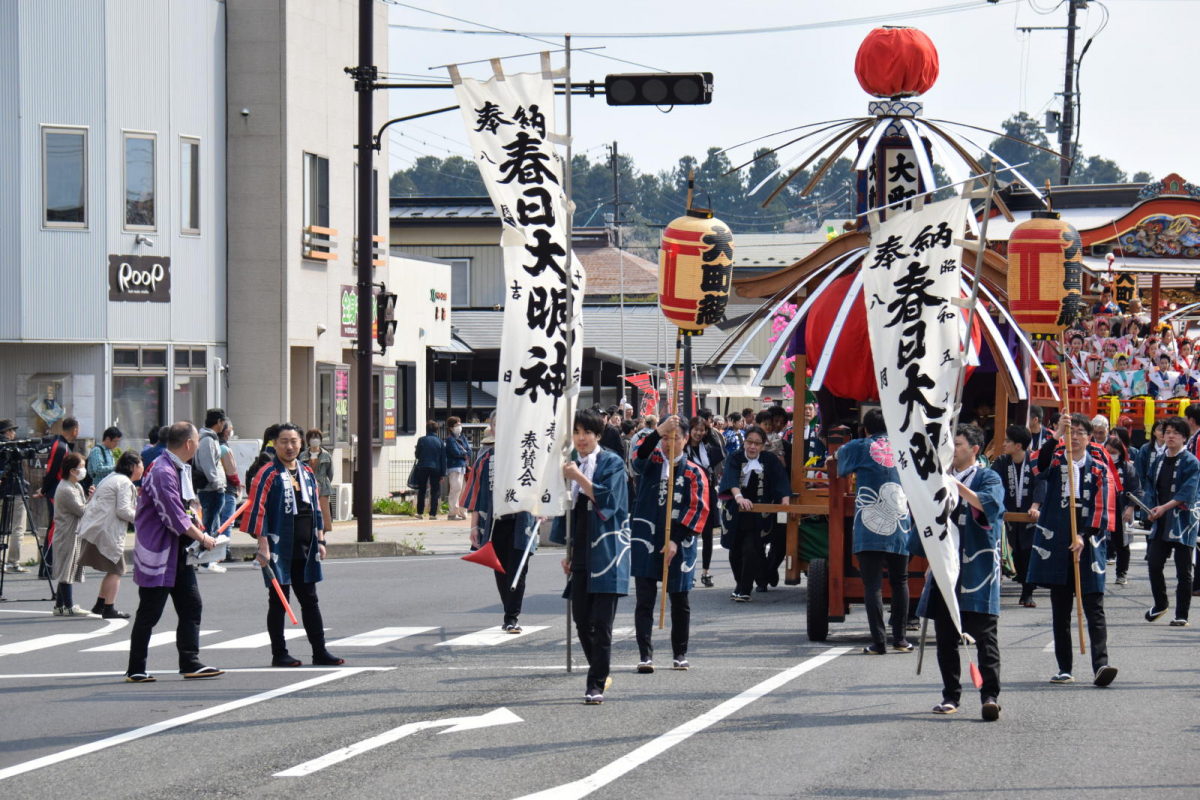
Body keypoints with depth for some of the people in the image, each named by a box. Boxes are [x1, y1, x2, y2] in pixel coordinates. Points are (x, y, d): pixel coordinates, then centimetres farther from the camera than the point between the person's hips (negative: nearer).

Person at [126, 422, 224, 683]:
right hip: (158, 551, -10)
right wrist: (202, 538, -12)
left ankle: (191, 664, 9)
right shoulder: (162, 472, -21)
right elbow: (173, 516, -22)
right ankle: (135, 669, 7)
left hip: (179, 552, 10)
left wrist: (196, 521, 3)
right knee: (149, 613, -1)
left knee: (192, 607, 6)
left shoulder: (181, 469, 12)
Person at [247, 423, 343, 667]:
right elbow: (257, 510, -12)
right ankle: (279, 654, 7)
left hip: (305, 550, 6)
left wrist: (320, 541, 15)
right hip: (279, 550, -6)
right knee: (278, 601, 1)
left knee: (310, 601, 10)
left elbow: (316, 508, 19)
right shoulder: (268, 474, -8)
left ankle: (320, 651, 14)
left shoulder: (307, 473, 13)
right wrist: (263, 545, -17)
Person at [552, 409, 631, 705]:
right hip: (580, 554, 6)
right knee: (581, 620, 6)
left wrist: (578, 477, -18)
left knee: (601, 622, -9)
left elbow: (607, 500, -15)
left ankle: (596, 684, -7)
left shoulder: (611, 463, -3)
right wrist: (567, 550, 15)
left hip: (605, 552, -6)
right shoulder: (571, 464, 14)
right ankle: (601, 676, 20)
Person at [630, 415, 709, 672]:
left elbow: (698, 509, -4)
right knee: (644, 600, -4)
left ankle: (680, 654, 22)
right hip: (646, 542, 0)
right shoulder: (651, 461, 4)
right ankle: (645, 654, -4)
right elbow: (639, 458, -20)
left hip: (678, 546, 0)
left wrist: (676, 540, -13)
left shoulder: (694, 473, 2)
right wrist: (658, 432, -34)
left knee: (680, 602, 10)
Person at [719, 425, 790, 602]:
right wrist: (739, 497, -43)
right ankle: (740, 584, 34)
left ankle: (744, 590, -8)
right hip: (735, 514, 1)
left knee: (751, 551, -15)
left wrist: (785, 502, -29)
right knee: (735, 553, 11)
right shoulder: (735, 459, -5)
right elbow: (731, 479, -24)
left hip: (758, 516, -1)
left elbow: (781, 482, -10)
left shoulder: (770, 460, -2)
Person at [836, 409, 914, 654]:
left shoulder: (858, 448, 2)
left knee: (873, 585, -3)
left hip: (869, 530, -3)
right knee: (899, 581, 15)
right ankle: (900, 638, 16)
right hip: (899, 529, 3)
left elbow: (841, 468, 20)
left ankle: (879, 642, -10)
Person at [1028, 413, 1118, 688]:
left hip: (1088, 544, -1)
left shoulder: (1098, 469, 7)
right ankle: (1064, 668, 10)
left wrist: (1084, 537, -13)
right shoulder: (1054, 463, 7)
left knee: (1094, 608, -8)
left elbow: (1100, 509, 0)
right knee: (1060, 610, 5)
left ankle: (1100, 665, -17)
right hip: (1056, 545, 1)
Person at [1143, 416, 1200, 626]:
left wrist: (1164, 507, -21)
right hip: (1160, 522, 5)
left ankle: (1182, 614, 7)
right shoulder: (1158, 461, 12)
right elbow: (1150, 488, 14)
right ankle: (1160, 604, 24)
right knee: (1154, 564, 2)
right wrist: (1151, 509, -3)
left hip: (1182, 522, -5)